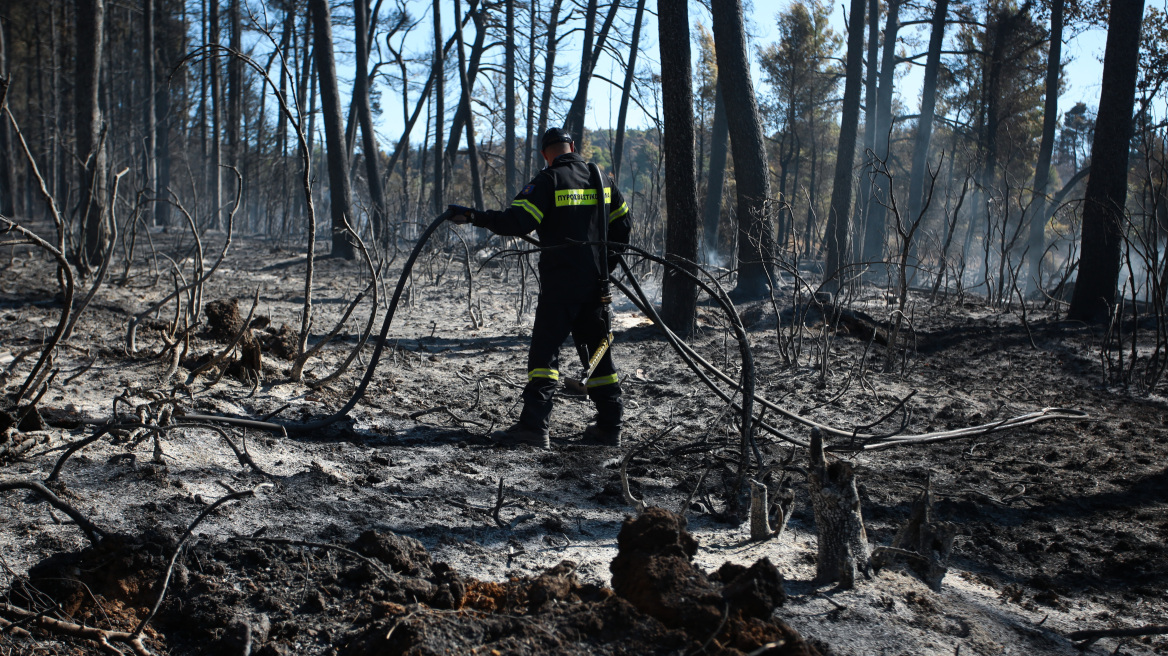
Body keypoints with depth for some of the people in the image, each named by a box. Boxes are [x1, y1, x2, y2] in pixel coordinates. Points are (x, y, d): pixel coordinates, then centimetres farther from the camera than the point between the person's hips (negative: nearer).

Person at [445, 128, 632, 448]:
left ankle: (535, 427, -13)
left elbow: (518, 221, -18)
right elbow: (623, 226, 17)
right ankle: (609, 426, 14)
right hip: (596, 283, 6)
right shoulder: (601, 179, 12)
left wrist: (473, 217, -14)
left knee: (545, 349, -6)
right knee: (597, 349, 12)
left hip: (560, 281, -6)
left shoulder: (549, 181, -7)